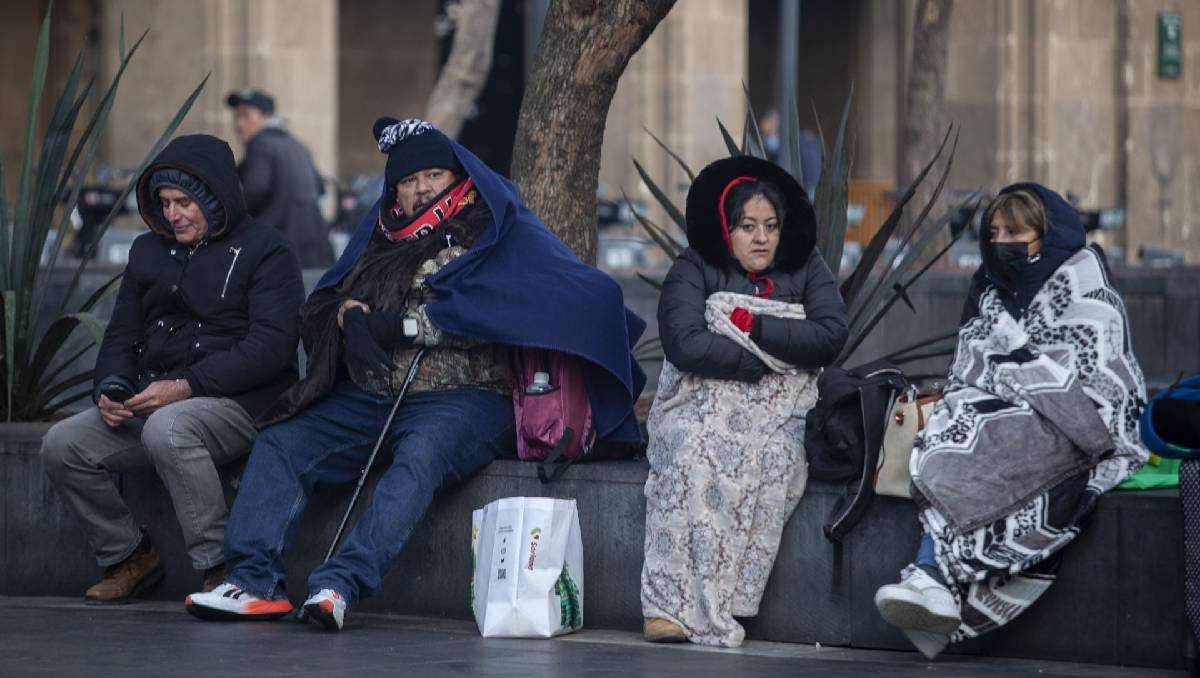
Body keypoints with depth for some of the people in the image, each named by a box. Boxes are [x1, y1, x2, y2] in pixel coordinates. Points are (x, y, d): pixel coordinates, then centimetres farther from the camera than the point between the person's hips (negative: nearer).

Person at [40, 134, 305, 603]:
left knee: (166, 429, -38)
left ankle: (219, 566, -29)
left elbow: (271, 346, -15)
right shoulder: (149, 251, 18)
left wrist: (186, 387, -21)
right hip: (152, 402, 7)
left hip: (240, 403, -7)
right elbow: (122, 335, 20)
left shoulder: (264, 251, -4)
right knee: (61, 445, -12)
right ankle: (127, 555, 6)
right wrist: (111, 388, -4)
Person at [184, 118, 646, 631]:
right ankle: (255, 582, -20)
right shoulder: (383, 239, 21)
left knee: (420, 456, -37)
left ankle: (340, 585, -50)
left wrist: (403, 323, -13)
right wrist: (351, 315, -9)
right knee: (280, 443, -10)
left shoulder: (496, 235, 3)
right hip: (370, 397, 7)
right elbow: (324, 302, 15)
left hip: (463, 398, -6)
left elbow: (489, 312, -14)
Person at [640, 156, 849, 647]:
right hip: (703, 403, -1)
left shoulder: (805, 270, 12)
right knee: (696, 456, -35)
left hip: (779, 413, 1)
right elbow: (684, 344, -13)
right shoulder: (695, 270, 5)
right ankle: (671, 604, -39)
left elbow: (831, 336, -5)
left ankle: (712, 606, -34)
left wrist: (754, 327, -9)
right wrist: (772, 361, -9)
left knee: (773, 459, -33)